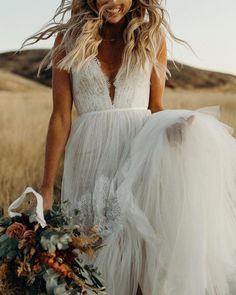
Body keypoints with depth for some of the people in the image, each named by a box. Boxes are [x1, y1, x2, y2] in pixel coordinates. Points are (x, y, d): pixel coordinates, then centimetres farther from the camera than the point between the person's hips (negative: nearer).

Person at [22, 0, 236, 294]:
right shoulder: (68, 39, 5)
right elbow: (61, 117, 2)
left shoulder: (152, 36, 9)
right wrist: (46, 188, -2)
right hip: (91, 156, 0)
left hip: (140, 149, 1)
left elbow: (156, 107, 12)